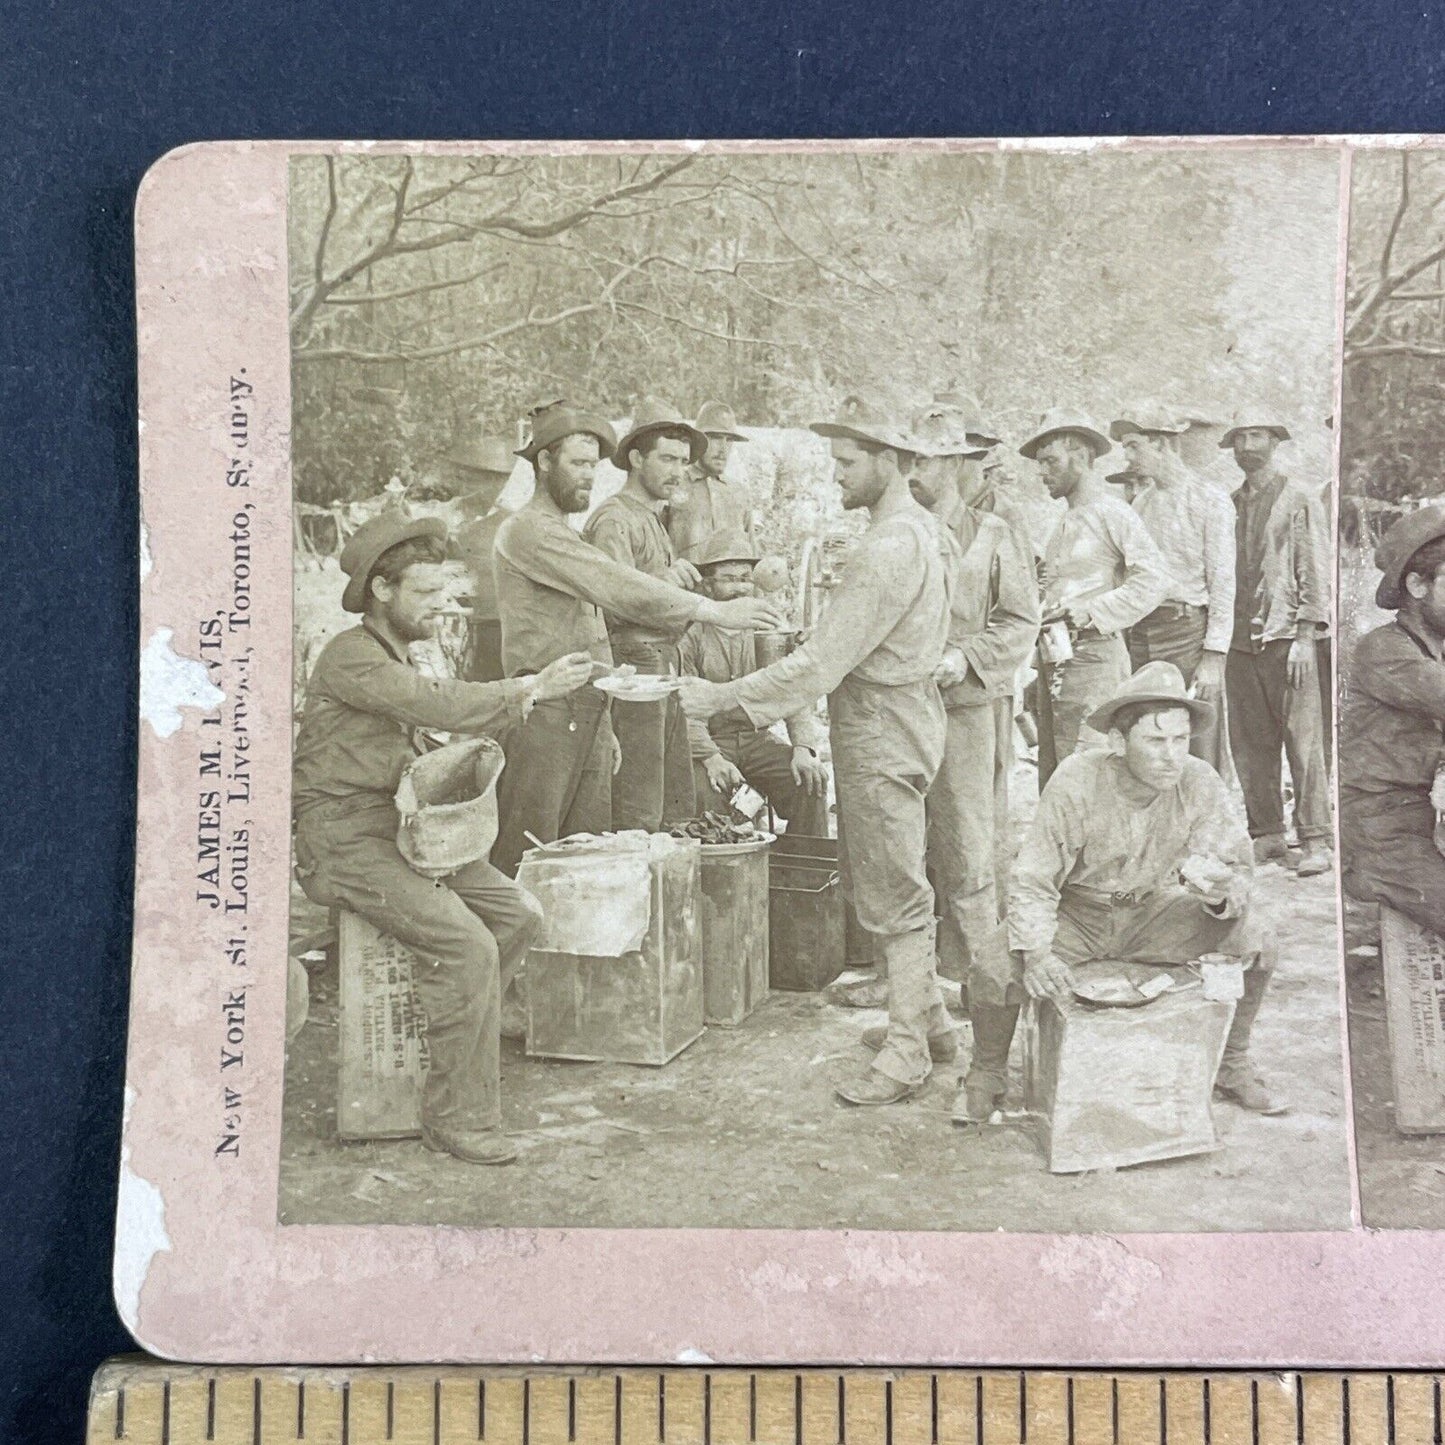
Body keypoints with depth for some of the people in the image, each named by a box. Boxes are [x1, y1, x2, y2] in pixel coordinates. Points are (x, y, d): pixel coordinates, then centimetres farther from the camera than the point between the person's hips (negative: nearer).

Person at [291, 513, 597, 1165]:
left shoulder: (396, 657, 20)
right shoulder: (350, 656, -13)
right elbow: (440, 703, -26)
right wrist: (532, 688, -21)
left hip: (397, 827, 9)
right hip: (344, 837, -9)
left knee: (518, 913, -3)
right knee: (466, 944, -23)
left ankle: (457, 1042, 11)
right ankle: (458, 1117, -12)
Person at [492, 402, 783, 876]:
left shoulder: (564, 534, 23)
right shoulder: (526, 529, -8)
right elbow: (615, 586, -19)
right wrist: (712, 610, -21)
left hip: (587, 715, 9)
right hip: (545, 713, -9)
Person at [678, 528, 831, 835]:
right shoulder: (690, 634, -3)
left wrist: (803, 747, -14)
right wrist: (711, 757, -26)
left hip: (758, 738, 3)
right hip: (709, 741, -3)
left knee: (811, 780, -19)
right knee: (706, 791, -32)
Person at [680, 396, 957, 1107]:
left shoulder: (889, 548, -21)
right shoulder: (922, 530, 12)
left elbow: (822, 660, -25)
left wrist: (723, 696, -22)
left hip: (881, 726, -10)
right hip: (898, 708, 10)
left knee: (892, 893, -2)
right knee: (881, 879, 19)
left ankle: (906, 1053, 8)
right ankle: (924, 1007, 32)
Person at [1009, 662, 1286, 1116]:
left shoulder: (1200, 784, -16)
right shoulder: (1077, 782, -26)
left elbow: (1239, 866, -10)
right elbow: (1032, 879, -23)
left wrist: (1222, 893, -36)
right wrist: (1035, 954, -38)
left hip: (1152, 911, 3)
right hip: (1077, 912, -3)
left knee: (1256, 947, -16)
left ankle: (1232, 1067, 12)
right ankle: (989, 1074, 5)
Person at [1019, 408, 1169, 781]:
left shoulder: (1112, 513, -6)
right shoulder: (1066, 522, 19)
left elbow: (1153, 580, -14)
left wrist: (1092, 613, -18)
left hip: (1092, 656, -8)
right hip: (1054, 662, 8)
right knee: (1050, 776, 9)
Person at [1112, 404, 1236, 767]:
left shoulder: (1209, 501, -1)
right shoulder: (1138, 502, 17)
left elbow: (1222, 584, -5)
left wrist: (1213, 657, -12)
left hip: (1188, 633, -6)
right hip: (1139, 635, 6)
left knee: (1200, 759, -6)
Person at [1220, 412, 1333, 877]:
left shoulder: (1299, 499, 3)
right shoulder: (1229, 504, 16)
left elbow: (1315, 571, -2)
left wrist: (1305, 635, -11)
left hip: (1286, 637, -4)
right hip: (1239, 641, 4)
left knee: (1303, 743, -6)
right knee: (1250, 746, 5)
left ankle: (1315, 842, 0)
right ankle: (1267, 834, 14)